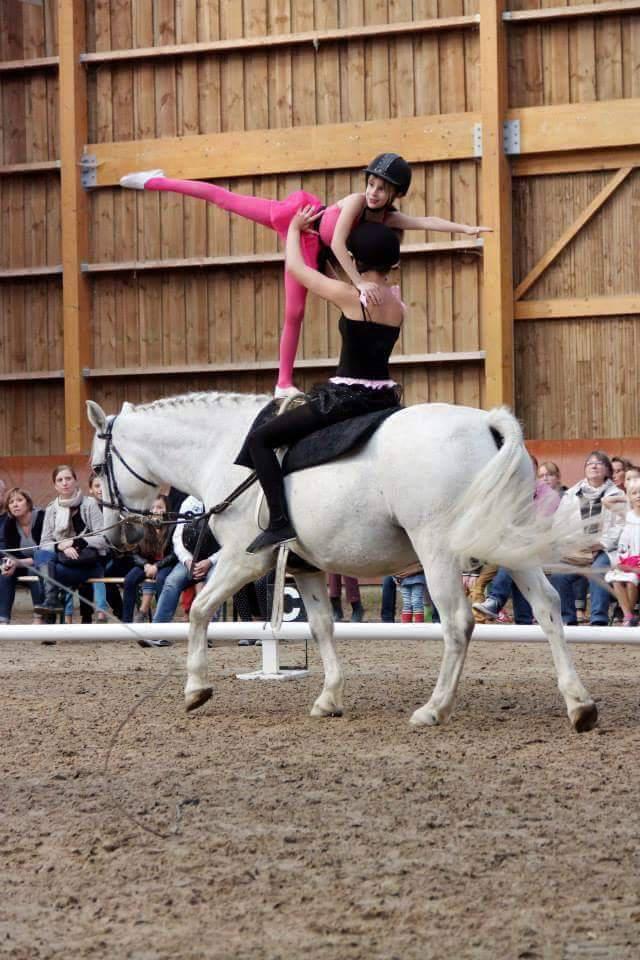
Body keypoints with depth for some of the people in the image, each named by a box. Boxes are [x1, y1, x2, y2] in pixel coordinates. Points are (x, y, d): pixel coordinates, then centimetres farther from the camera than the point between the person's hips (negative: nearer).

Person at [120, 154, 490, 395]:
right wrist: (360, 282, -54)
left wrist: (465, 228, -49)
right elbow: (338, 243, -46)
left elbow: (427, 221, -34)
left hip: (308, 247, 4)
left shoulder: (388, 217, -20)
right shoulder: (356, 201, -34)